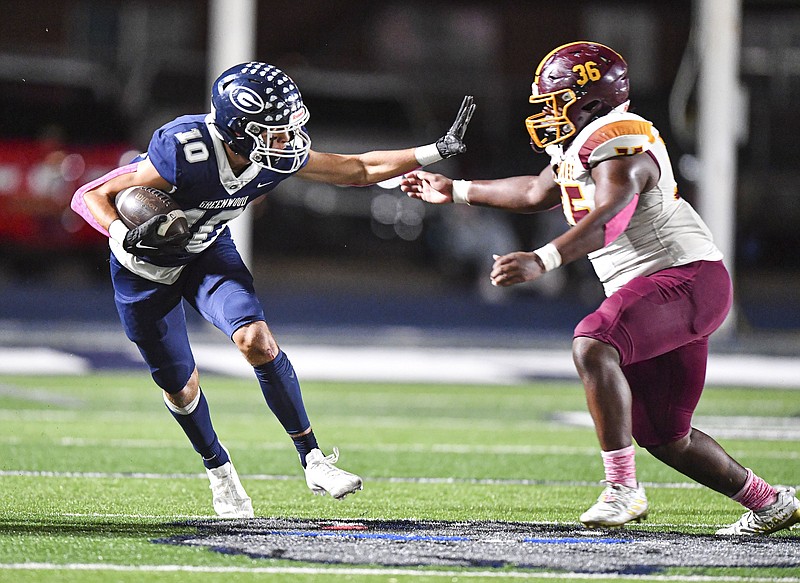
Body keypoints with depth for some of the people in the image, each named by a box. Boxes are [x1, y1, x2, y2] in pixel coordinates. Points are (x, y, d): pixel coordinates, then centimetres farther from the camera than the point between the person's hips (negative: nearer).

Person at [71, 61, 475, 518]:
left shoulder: (279, 156, -20)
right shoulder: (185, 154, -38)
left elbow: (358, 169, -6)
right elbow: (92, 197, -29)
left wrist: (438, 151, -11)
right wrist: (127, 237, -46)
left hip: (208, 250, 3)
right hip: (146, 269, -3)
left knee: (256, 340, -20)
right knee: (179, 385, 4)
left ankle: (313, 459, -9)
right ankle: (219, 470, 32)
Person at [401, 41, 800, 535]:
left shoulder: (620, 145, -16)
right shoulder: (579, 147, 15)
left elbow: (603, 222, -33)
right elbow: (535, 193, 34)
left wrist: (542, 261, -45)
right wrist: (456, 191, 37)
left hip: (686, 277, -10)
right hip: (656, 290, 10)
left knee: (592, 345, -31)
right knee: (663, 436, 12)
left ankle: (623, 489, -29)